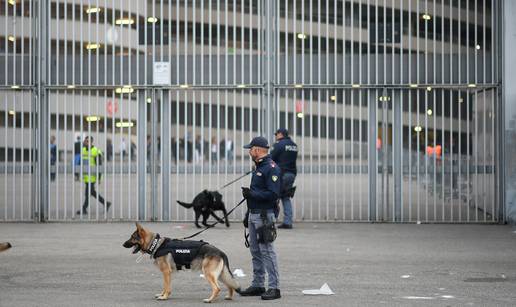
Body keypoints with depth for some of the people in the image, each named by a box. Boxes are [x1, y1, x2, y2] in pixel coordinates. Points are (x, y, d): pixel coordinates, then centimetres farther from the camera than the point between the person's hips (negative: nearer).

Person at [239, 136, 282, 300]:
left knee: (267, 251, -10)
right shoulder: (259, 167, 17)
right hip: (253, 214, 10)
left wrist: (252, 194, -22)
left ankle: (274, 288, -8)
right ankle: (257, 285, 20)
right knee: (255, 251, 13)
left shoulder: (271, 168, -15)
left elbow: (273, 194, -22)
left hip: (264, 216, -10)